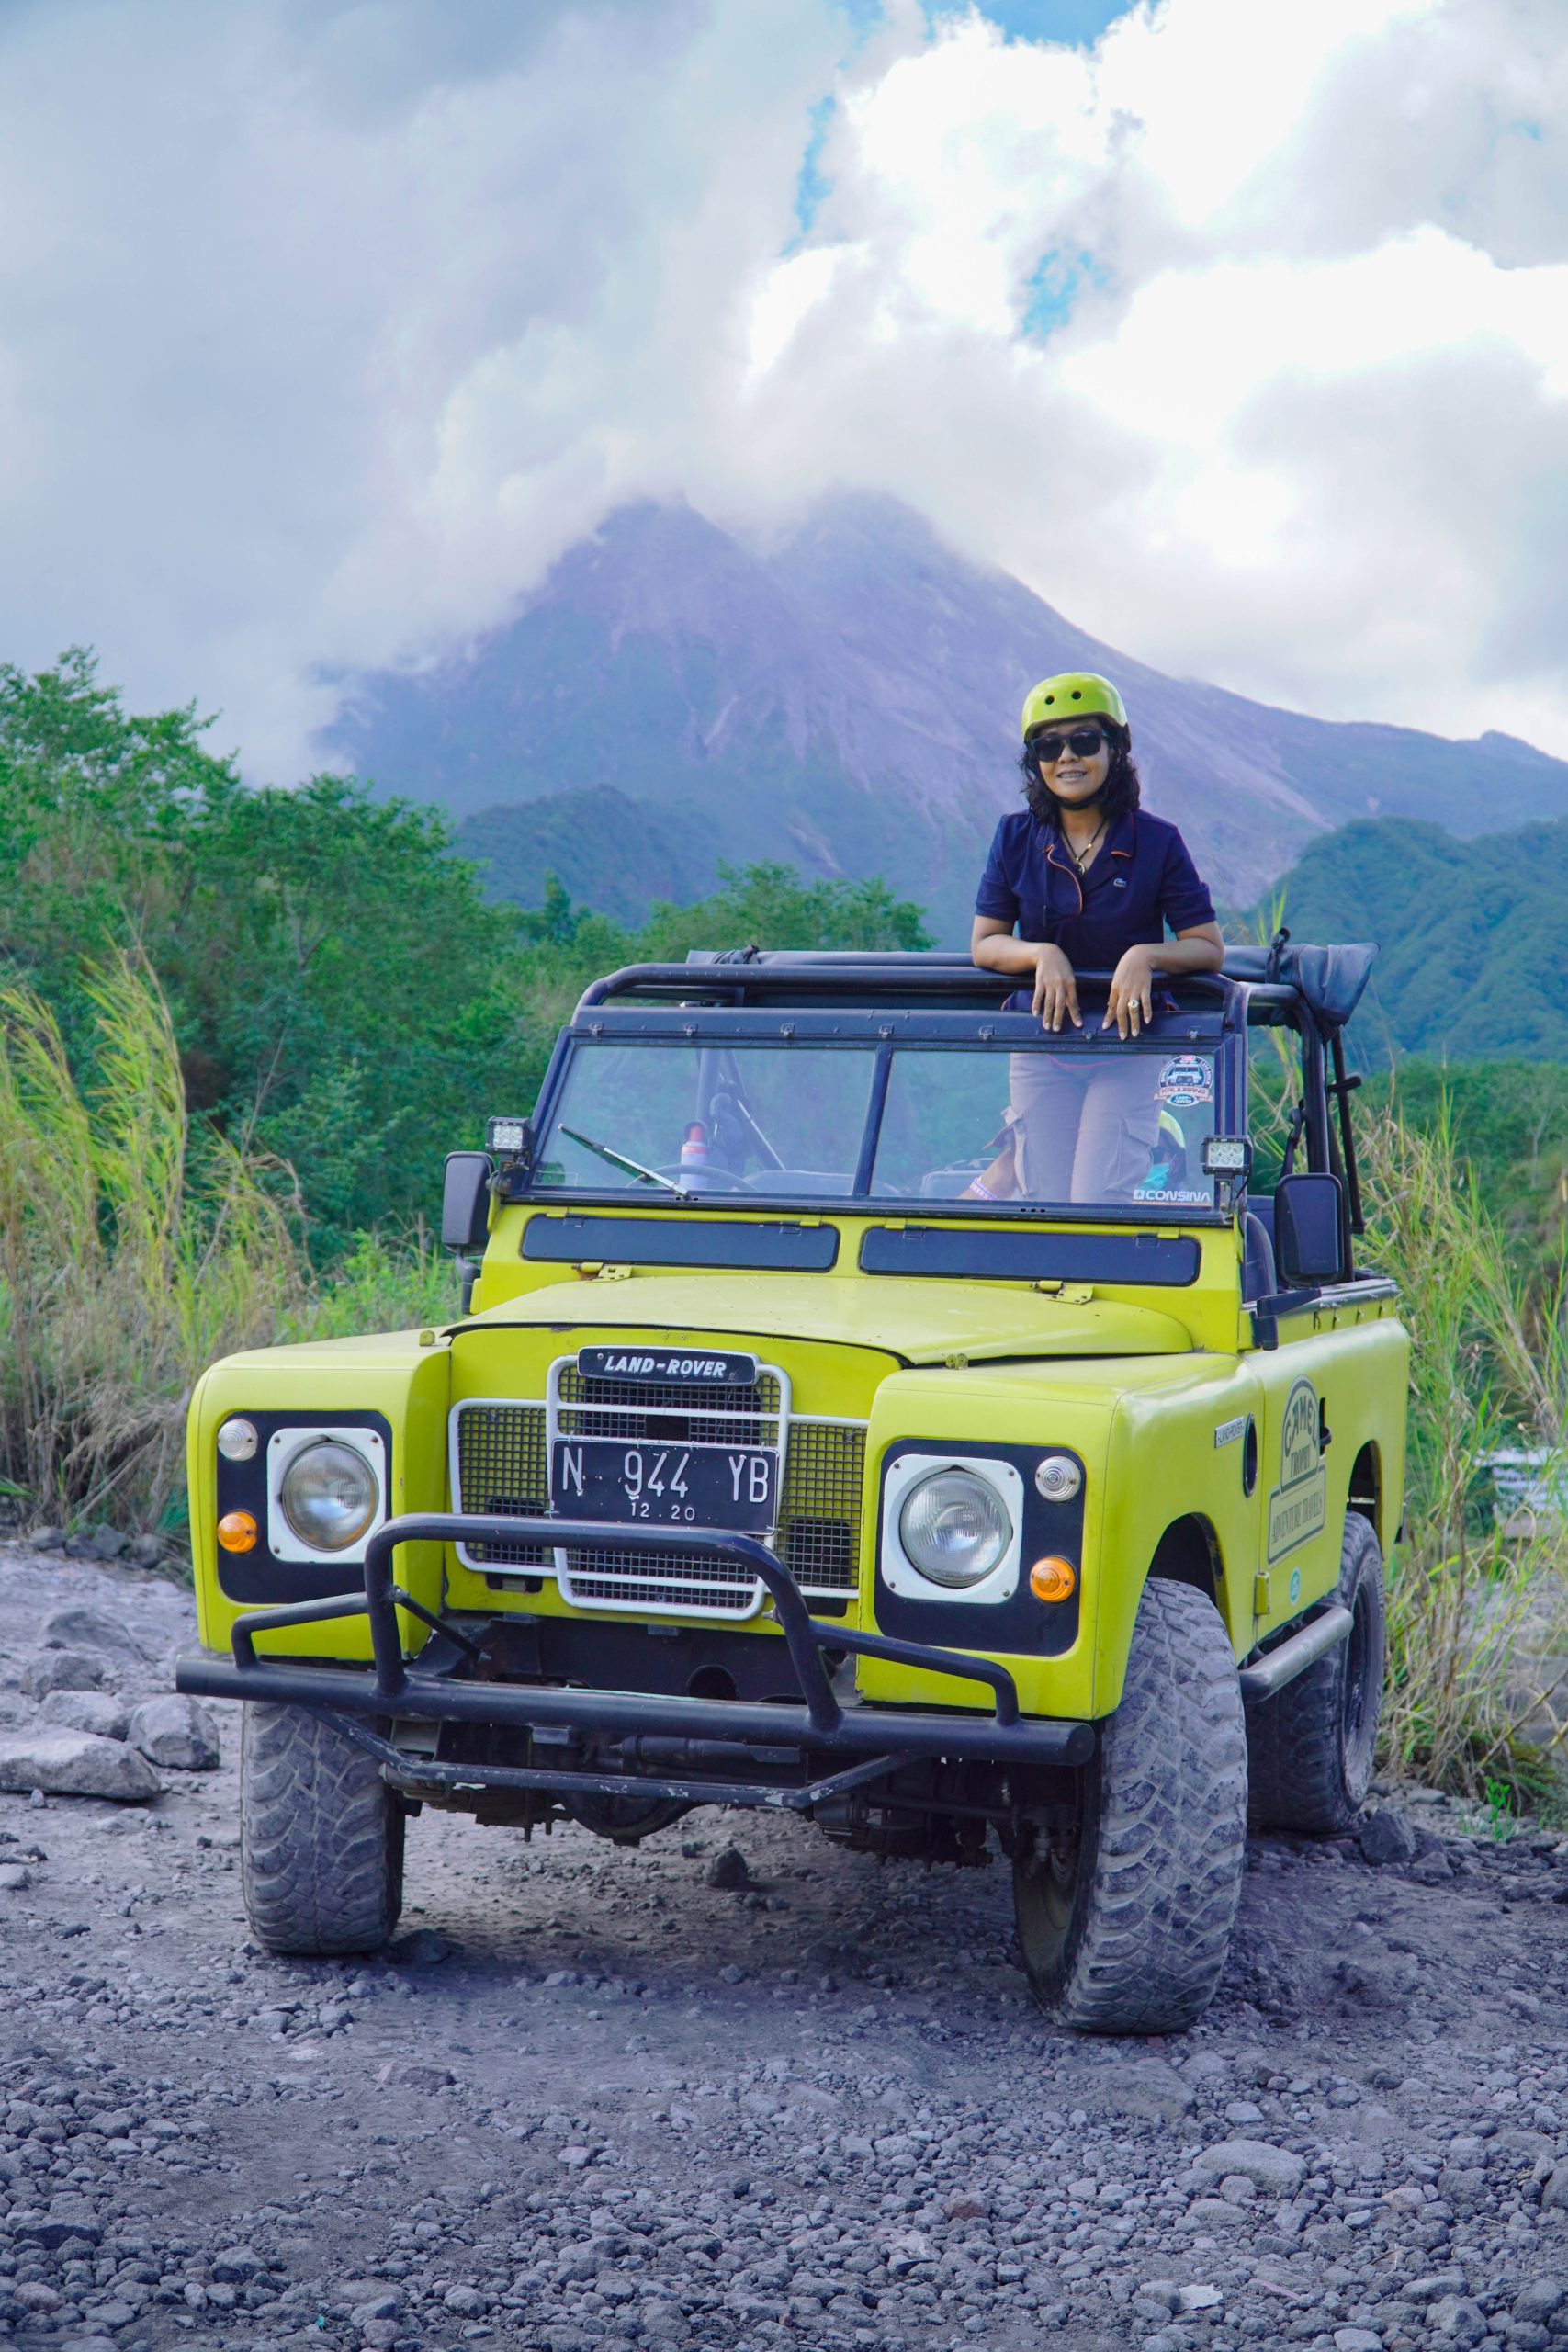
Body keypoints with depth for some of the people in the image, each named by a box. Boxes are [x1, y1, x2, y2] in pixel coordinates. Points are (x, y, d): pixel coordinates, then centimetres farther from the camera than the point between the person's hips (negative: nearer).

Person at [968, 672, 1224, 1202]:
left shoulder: (1156, 842, -5)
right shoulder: (1016, 839, 0)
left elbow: (1209, 947, -4)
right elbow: (984, 944, 3)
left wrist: (1146, 956, -23)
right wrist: (1042, 954, -17)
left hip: (1129, 1049, -1)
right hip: (1040, 1050, 1)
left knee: (1098, 1205, -9)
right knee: (1047, 1209, 0)